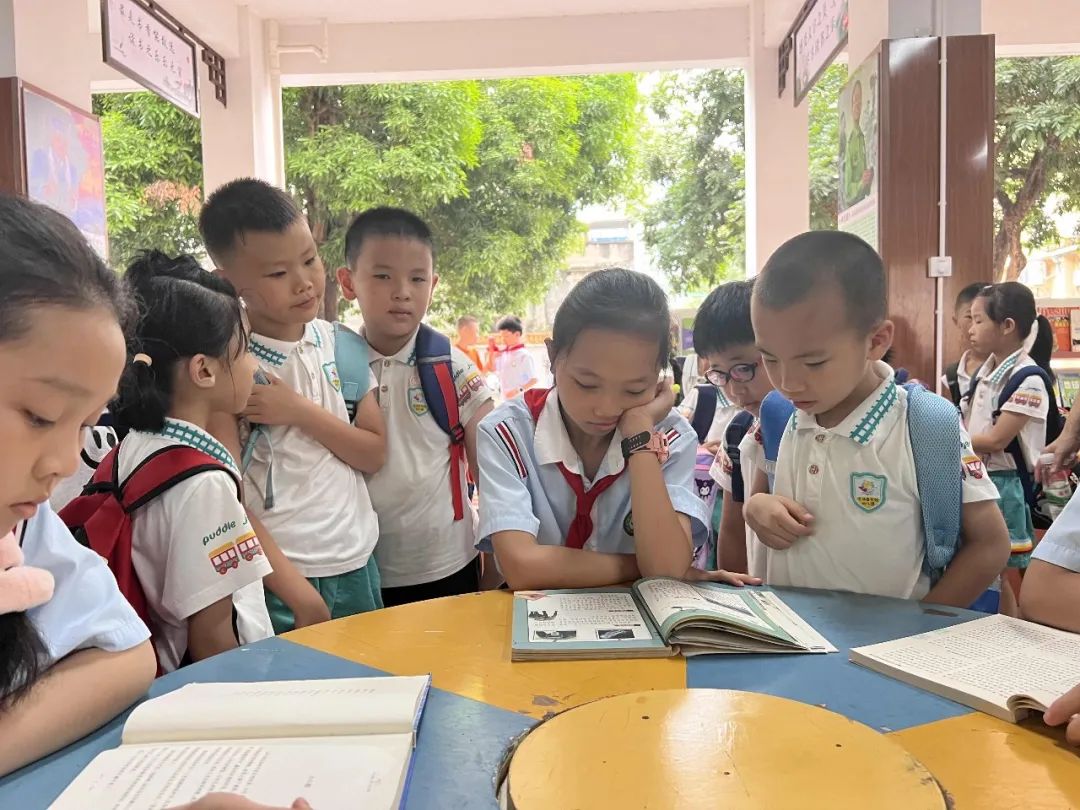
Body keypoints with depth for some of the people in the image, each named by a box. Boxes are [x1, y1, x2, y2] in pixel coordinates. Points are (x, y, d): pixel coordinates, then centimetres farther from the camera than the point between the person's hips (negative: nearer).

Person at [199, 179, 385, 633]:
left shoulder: (341, 344, 2)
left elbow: (374, 454, 0)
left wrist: (300, 411, -14)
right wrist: (295, 589, -16)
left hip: (357, 566, 5)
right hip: (277, 581, -4)